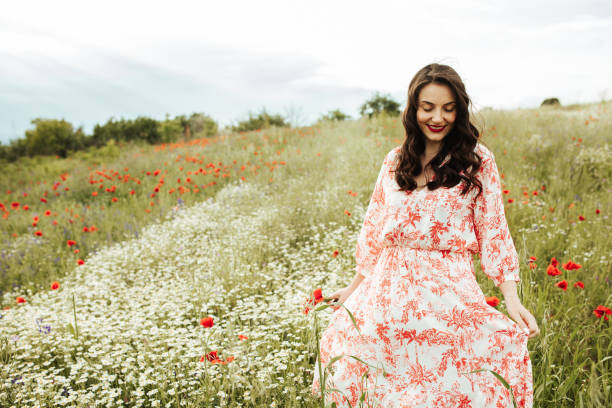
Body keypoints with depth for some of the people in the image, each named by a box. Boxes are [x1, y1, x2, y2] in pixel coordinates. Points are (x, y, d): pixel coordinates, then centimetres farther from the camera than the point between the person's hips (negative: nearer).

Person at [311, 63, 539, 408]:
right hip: (389, 288, 4)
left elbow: (493, 230, -1)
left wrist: (512, 299, -10)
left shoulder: (478, 160, -1)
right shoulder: (395, 161, 8)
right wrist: (355, 286, 16)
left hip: (450, 288, -3)